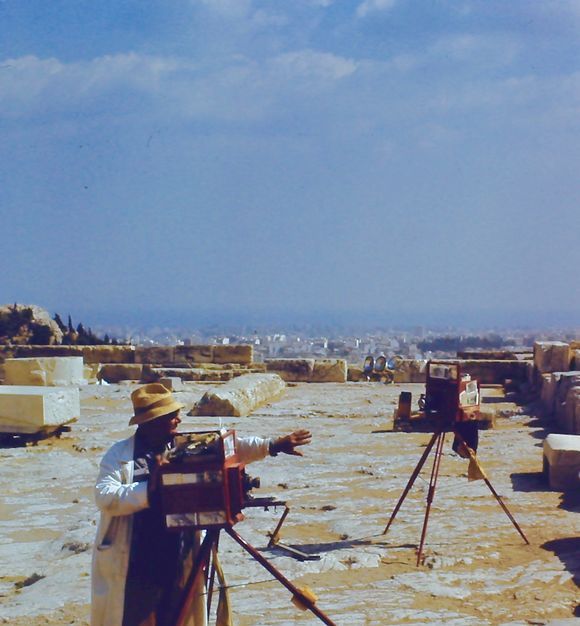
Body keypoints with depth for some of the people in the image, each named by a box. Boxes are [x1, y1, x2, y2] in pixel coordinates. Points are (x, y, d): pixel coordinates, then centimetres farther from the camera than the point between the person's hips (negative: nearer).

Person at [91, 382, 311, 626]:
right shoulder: (119, 453, -3)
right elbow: (105, 498, -15)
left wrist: (271, 446, -8)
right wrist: (148, 490, -24)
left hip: (177, 564, 4)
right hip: (132, 568, -4)